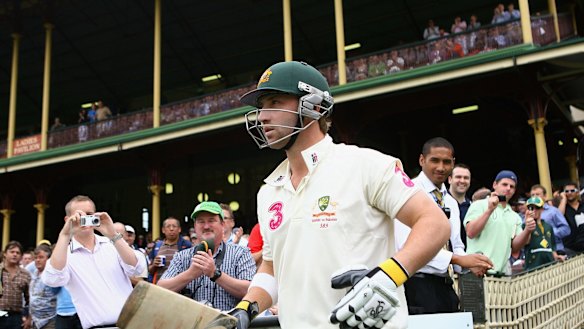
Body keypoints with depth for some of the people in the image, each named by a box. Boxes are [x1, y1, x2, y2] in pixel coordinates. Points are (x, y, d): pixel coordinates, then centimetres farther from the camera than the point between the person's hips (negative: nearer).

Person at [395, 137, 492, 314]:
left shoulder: (451, 203, 17)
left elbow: (455, 245, 18)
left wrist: (471, 263, -5)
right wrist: (458, 259, -24)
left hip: (445, 286, 7)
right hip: (416, 285, -7)